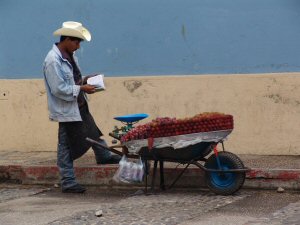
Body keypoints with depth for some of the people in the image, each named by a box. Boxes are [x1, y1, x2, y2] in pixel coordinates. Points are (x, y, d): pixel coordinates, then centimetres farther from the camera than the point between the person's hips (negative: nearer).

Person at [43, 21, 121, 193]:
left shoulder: (70, 55, 6)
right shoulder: (53, 61, -23)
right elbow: (59, 89, -25)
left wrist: (83, 80, 1)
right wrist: (81, 88, -22)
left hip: (80, 106, 9)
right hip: (66, 110, -9)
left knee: (93, 133, 25)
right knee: (67, 146, 1)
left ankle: (104, 156, 46)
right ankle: (68, 182, 10)